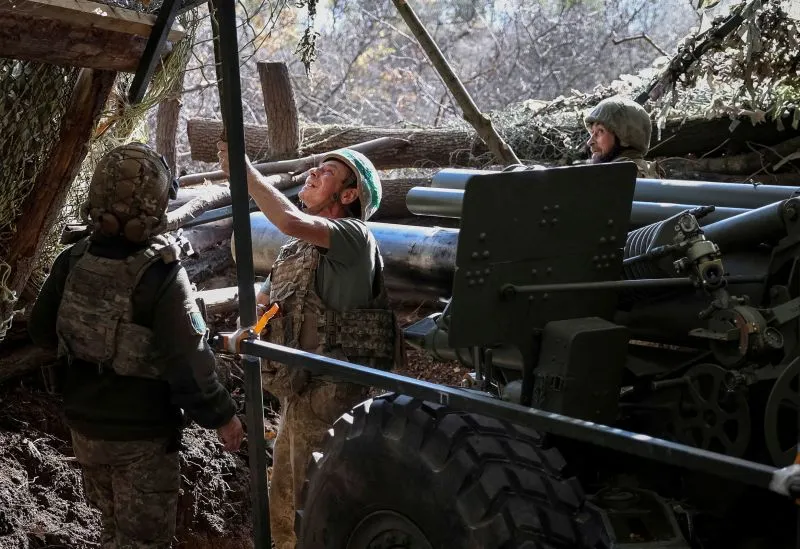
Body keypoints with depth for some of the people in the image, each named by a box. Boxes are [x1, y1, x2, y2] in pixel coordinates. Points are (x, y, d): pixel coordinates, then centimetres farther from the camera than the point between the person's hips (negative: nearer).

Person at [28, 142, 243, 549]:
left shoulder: (73, 261, -10)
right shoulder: (161, 275, -27)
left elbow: (41, 330, 3)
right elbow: (188, 362, -25)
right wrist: (222, 415, -11)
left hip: (84, 425, 6)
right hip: (142, 436, -6)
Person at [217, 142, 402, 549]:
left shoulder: (353, 236, -15)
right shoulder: (295, 248, 13)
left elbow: (292, 222, -33)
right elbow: (261, 301, 20)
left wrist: (244, 170, -23)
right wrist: (255, 311, -5)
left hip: (331, 398, -9)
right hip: (298, 393, 9)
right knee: (285, 509, 22)